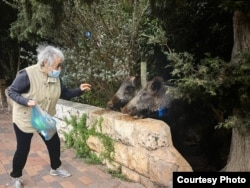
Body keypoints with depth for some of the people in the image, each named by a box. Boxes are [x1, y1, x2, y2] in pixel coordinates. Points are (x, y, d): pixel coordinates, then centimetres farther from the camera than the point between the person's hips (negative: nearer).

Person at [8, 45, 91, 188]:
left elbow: (64, 94, 1)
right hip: (25, 120, -6)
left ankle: (55, 168, 39)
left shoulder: (55, 77, -6)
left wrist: (79, 90, -13)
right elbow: (12, 91, -17)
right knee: (23, 149, 7)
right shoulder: (27, 74, -26)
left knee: (54, 143, 14)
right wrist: (27, 101, -33)